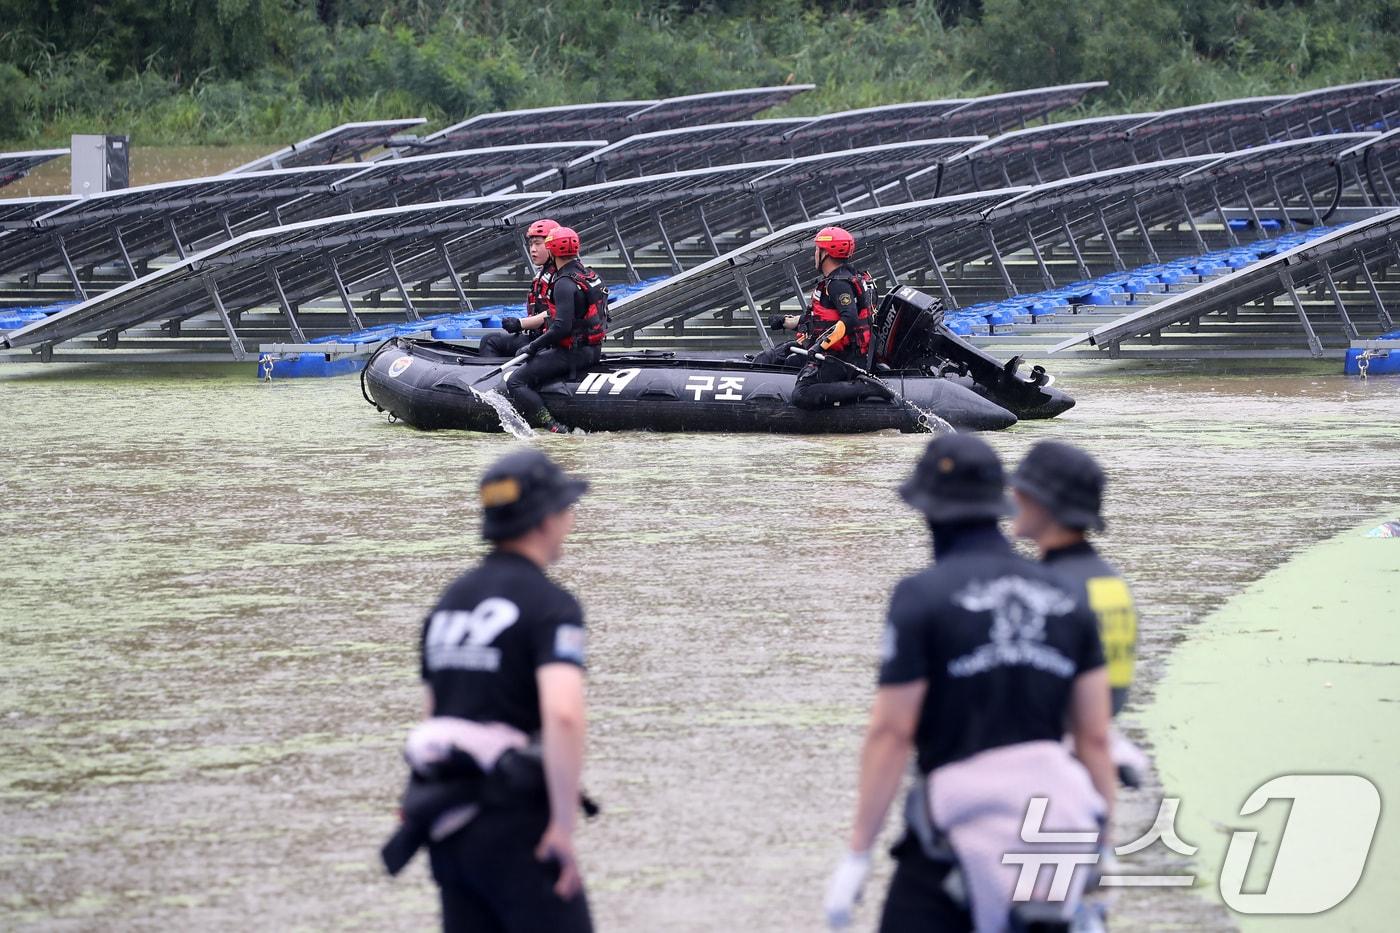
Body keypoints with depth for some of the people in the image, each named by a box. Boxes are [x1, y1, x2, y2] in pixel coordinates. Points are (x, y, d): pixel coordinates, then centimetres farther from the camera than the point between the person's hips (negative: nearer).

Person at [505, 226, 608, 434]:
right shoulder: (591, 275, 10)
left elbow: (562, 327, -26)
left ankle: (552, 427, -23)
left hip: (572, 353, -10)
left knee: (515, 382, -10)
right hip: (593, 350, 10)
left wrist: (534, 346, -13)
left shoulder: (565, 283, -19)